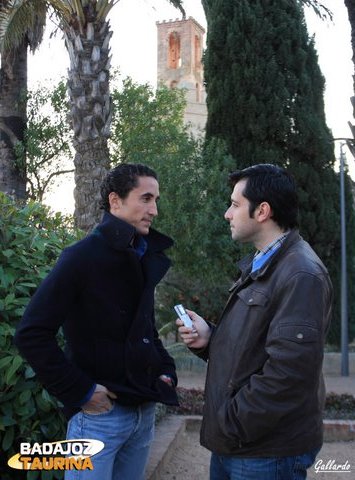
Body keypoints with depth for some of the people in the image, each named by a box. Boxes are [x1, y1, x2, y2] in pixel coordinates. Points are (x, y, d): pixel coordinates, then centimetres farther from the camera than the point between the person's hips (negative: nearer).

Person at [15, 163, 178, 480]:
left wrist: (166, 370, 7)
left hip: (145, 410, 7)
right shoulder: (83, 256, -14)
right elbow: (32, 334, -18)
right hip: (100, 413, -7)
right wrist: (81, 392, -17)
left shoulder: (146, 259, 9)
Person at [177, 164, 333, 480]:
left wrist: (232, 425, -17)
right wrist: (209, 338, 0)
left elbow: (288, 372, -25)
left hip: (267, 453, -9)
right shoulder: (258, 267, 13)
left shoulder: (301, 276, -19)